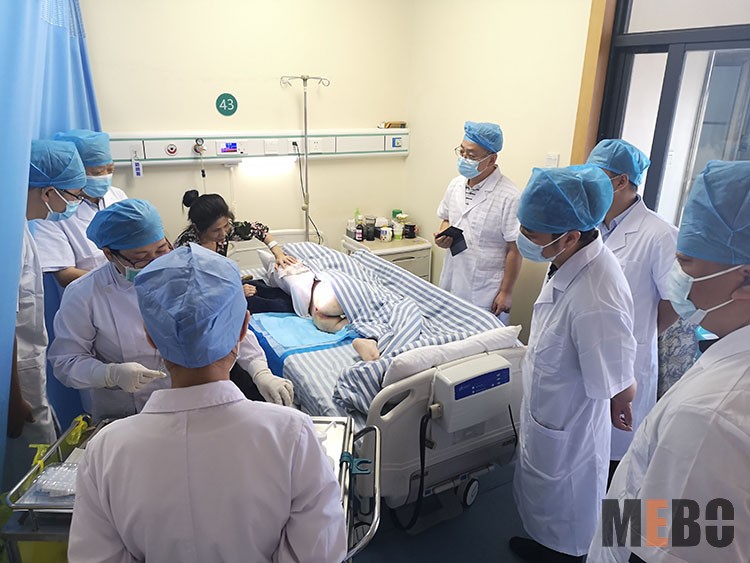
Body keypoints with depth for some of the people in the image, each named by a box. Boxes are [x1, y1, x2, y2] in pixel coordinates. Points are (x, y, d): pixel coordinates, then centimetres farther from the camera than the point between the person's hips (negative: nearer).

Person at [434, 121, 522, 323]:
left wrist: (506, 292, -12)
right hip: (451, 285, 6)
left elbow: (515, 250, -14)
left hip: (486, 295, -6)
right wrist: (443, 234, -3)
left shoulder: (509, 197, -18)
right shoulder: (455, 185, 3)